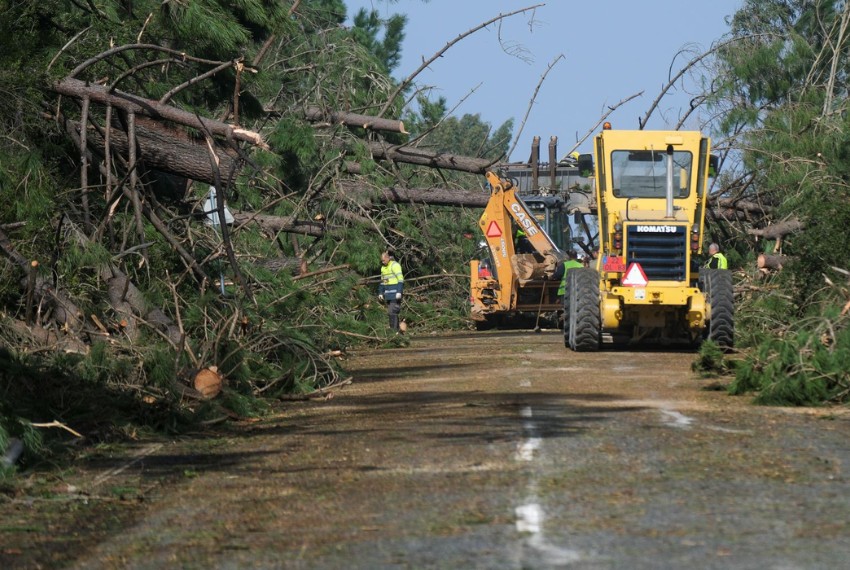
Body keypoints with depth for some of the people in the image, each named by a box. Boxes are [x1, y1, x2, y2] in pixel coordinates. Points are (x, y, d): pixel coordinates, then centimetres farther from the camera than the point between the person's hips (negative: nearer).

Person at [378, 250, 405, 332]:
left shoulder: (395, 265, -11)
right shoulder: (383, 267, 15)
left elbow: (400, 279, -17)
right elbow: (382, 281, 23)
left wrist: (399, 292, -23)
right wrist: (380, 293, 17)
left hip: (395, 293, -9)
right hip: (388, 294, 9)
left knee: (393, 311, -14)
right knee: (390, 312, 6)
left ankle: (394, 330, -14)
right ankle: (397, 329, 9)